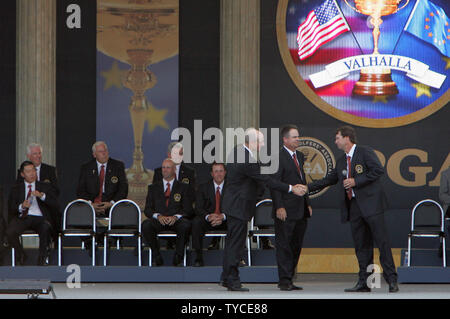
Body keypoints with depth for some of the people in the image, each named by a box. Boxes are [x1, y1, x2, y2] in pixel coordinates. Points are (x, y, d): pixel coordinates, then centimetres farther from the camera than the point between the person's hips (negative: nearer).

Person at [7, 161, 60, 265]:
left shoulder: (45, 187, 18)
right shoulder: (16, 189, 19)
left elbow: (55, 204, 4)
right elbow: (11, 208, 10)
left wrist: (42, 196, -12)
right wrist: (21, 206, -11)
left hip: (40, 218, -1)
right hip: (23, 218, 1)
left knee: (46, 227, -38)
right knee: (10, 232, -31)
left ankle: (42, 259, -20)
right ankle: (21, 256, -3)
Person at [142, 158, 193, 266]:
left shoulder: (182, 187, 15)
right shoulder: (153, 188, 19)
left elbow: (188, 209, 5)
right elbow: (147, 209, 10)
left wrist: (175, 217, -15)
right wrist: (158, 216, -12)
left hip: (176, 221, -1)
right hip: (158, 220, 1)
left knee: (186, 224, -36)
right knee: (146, 225, -32)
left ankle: (178, 257, -19)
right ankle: (156, 256, -18)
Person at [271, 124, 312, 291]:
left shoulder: (300, 156, 17)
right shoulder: (278, 157, -9)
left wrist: (307, 203, 18)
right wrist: (279, 207, -19)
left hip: (300, 210, 8)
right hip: (286, 211, -8)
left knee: (296, 246, 10)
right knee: (283, 245, -4)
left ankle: (289, 279, 16)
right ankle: (284, 280, -2)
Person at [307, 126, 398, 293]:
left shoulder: (365, 152, -3)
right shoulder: (341, 161, 21)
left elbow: (378, 170, -12)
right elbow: (329, 179, 30)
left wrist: (356, 181, -12)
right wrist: (307, 187, 27)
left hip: (370, 203, -7)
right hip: (353, 205, 8)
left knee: (382, 241, -9)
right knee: (361, 246, 6)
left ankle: (392, 280, -8)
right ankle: (364, 282, 8)